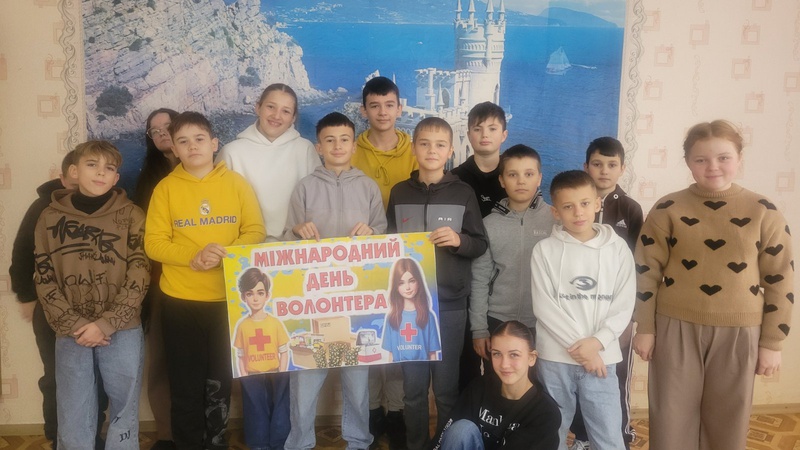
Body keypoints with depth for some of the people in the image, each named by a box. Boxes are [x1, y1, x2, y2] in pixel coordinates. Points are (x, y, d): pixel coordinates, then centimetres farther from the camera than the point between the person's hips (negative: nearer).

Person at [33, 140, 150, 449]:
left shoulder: (131, 215, -1)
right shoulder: (51, 217, 3)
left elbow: (139, 275, -6)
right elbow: (44, 280, 2)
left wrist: (107, 323, -14)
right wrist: (75, 325, -9)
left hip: (123, 332, -1)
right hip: (71, 334, 1)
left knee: (124, 412, 12)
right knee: (73, 419, 12)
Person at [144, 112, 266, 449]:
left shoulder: (236, 183, 1)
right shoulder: (166, 188, -1)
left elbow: (256, 231, -1)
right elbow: (154, 243, -5)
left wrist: (226, 254, -19)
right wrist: (193, 256, -21)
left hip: (228, 298, 1)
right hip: (180, 300, -1)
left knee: (220, 380, 15)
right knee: (186, 384, 9)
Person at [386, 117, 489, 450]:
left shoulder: (463, 193, 0)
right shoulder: (400, 193, 6)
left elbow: (481, 245, 2)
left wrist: (459, 241, -17)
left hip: (450, 304, -1)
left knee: (447, 385, 7)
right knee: (413, 385, 9)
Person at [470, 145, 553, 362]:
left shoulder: (556, 221, -4)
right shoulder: (489, 225, -2)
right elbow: (480, 280, 1)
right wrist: (479, 328, 0)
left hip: (544, 324, -1)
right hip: (498, 322, 1)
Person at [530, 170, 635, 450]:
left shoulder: (617, 248, 2)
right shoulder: (545, 250, -2)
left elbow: (624, 306, 0)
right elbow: (544, 306, -7)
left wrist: (596, 342, -12)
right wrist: (577, 346, -12)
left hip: (601, 357, 1)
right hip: (555, 358, 0)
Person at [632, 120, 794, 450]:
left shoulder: (764, 212, -1)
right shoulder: (668, 209, -3)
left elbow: (780, 280, 2)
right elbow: (646, 271, 0)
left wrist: (772, 342, 1)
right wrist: (644, 328, -1)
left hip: (738, 332, 1)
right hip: (676, 328, 0)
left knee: (728, 423, 13)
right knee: (672, 421, 8)